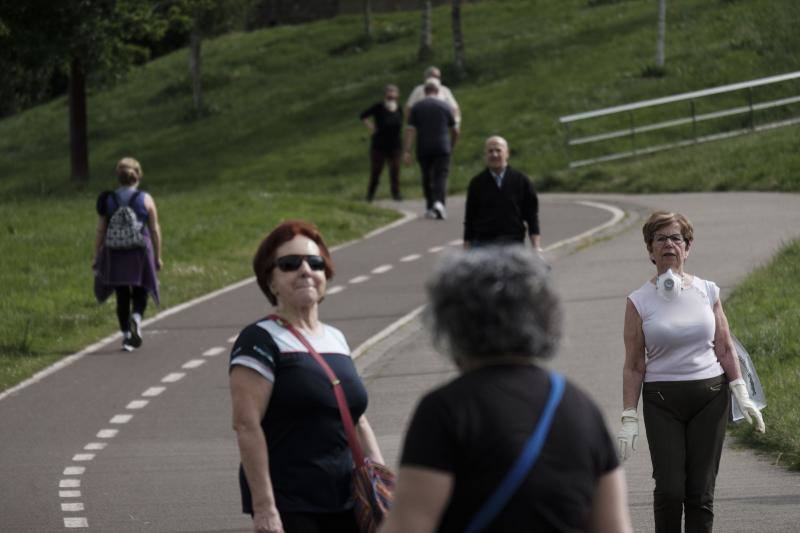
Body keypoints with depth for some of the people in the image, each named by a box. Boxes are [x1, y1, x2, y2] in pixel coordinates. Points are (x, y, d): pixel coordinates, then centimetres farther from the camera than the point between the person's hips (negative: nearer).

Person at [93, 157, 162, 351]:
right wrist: (157, 256, 7)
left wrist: (97, 256, 8)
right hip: (140, 253, -1)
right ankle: (136, 317, -19)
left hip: (115, 254, 1)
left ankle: (126, 336, 9)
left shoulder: (108, 200, 1)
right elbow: (155, 230, 0)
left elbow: (100, 231, 1)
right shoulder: (146, 200, -2)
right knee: (140, 292, 11)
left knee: (122, 297, 10)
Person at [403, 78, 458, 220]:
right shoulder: (445, 107, 2)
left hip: (423, 150, 1)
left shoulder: (416, 107, 2)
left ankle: (430, 208, 21)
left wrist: (407, 151, -8)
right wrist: (452, 145, 27)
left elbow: (410, 130, -6)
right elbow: (455, 130, 9)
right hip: (442, 148, -1)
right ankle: (439, 203, -27)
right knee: (441, 177, -4)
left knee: (427, 178, 16)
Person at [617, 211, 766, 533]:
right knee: (669, 490, -10)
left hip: (710, 395, 2)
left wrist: (741, 394, 3)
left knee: (701, 491, 0)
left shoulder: (707, 292, 6)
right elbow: (633, 366, 1)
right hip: (662, 400, -2)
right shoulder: (639, 301, 0)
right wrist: (629, 418, -3)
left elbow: (725, 348, 10)